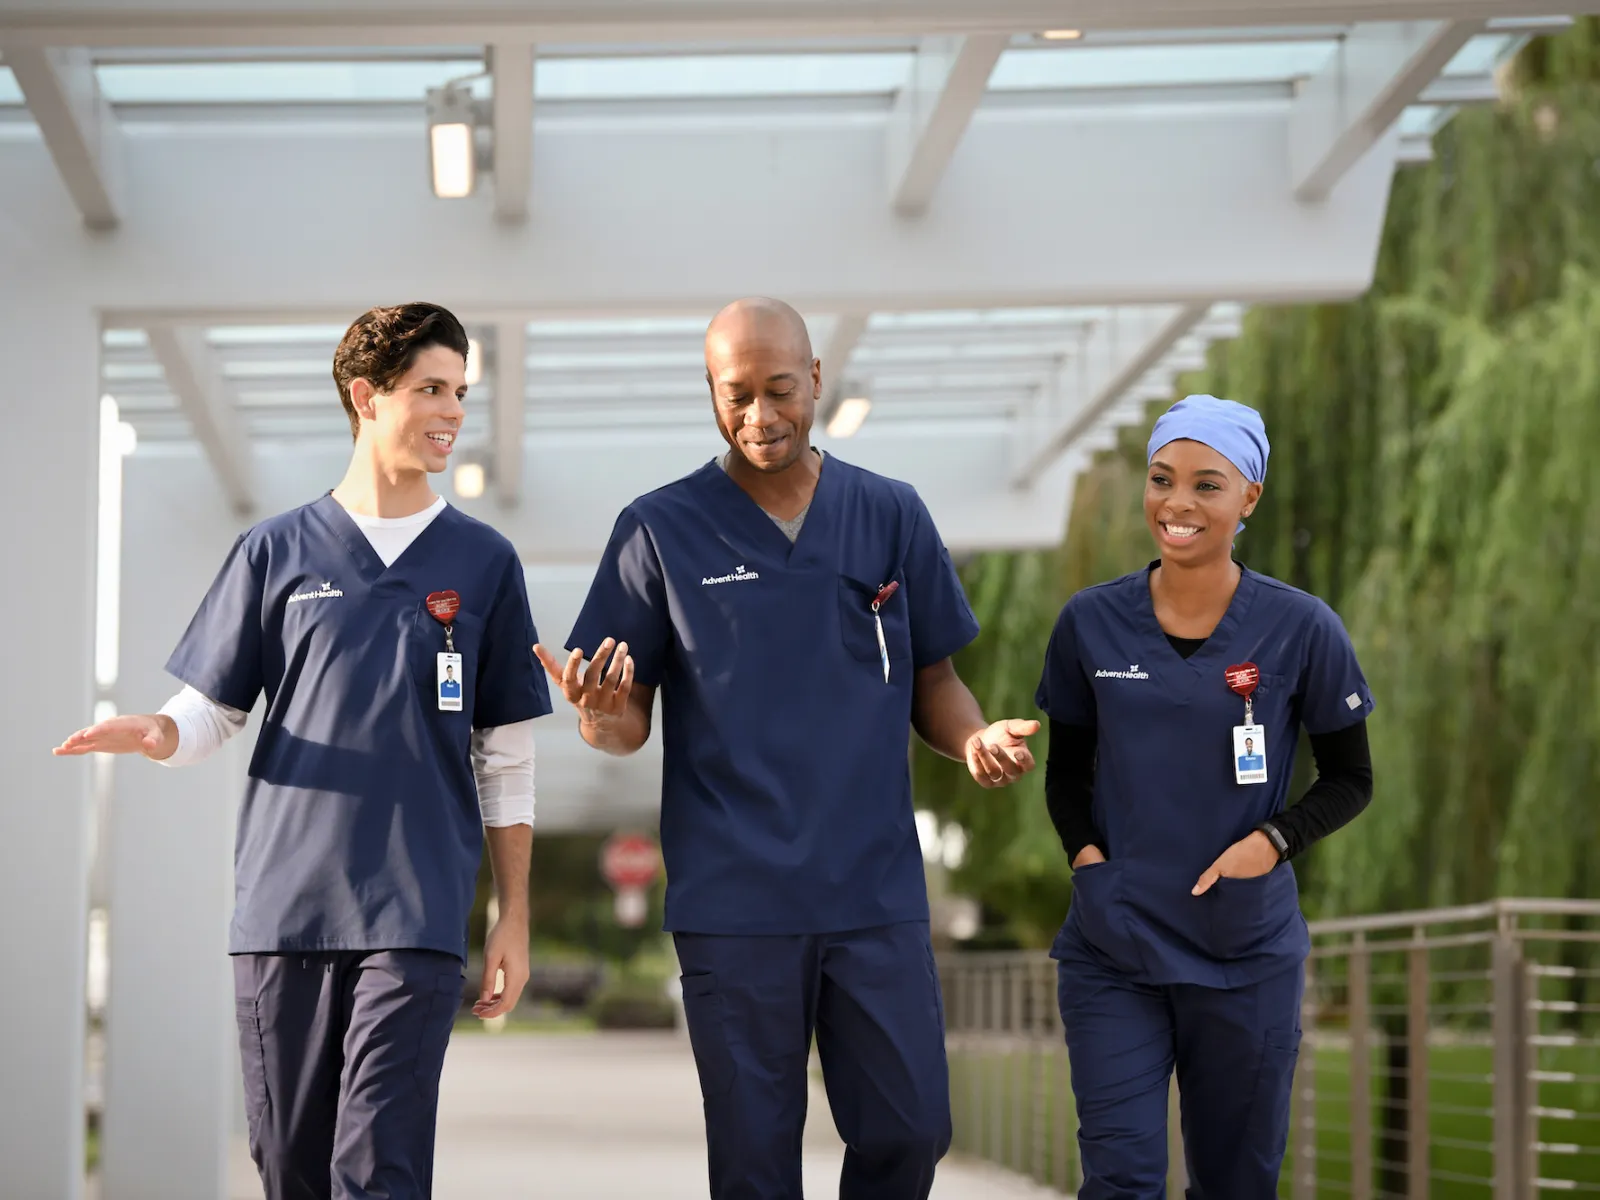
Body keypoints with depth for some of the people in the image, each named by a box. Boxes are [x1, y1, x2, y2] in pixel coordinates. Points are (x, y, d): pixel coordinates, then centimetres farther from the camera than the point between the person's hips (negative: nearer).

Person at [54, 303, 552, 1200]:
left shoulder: (482, 562, 8)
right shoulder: (278, 552, 9)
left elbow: (506, 760, 10)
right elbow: (209, 712, 10)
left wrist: (515, 919, 6)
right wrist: (155, 734, -14)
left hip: (417, 915, -1)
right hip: (283, 905, 1)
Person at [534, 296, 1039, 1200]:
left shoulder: (892, 516, 6)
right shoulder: (661, 531, 1)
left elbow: (933, 683, 12)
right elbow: (627, 725, 3)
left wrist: (977, 738, -10)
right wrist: (602, 714, -21)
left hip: (877, 889, 2)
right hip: (733, 903, -2)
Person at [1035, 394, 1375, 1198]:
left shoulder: (1299, 630, -4)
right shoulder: (1091, 623, 1)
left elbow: (1349, 779, 5)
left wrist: (1274, 839, -12)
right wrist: (1083, 848, -6)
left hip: (1246, 957, 0)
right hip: (1111, 954, 0)